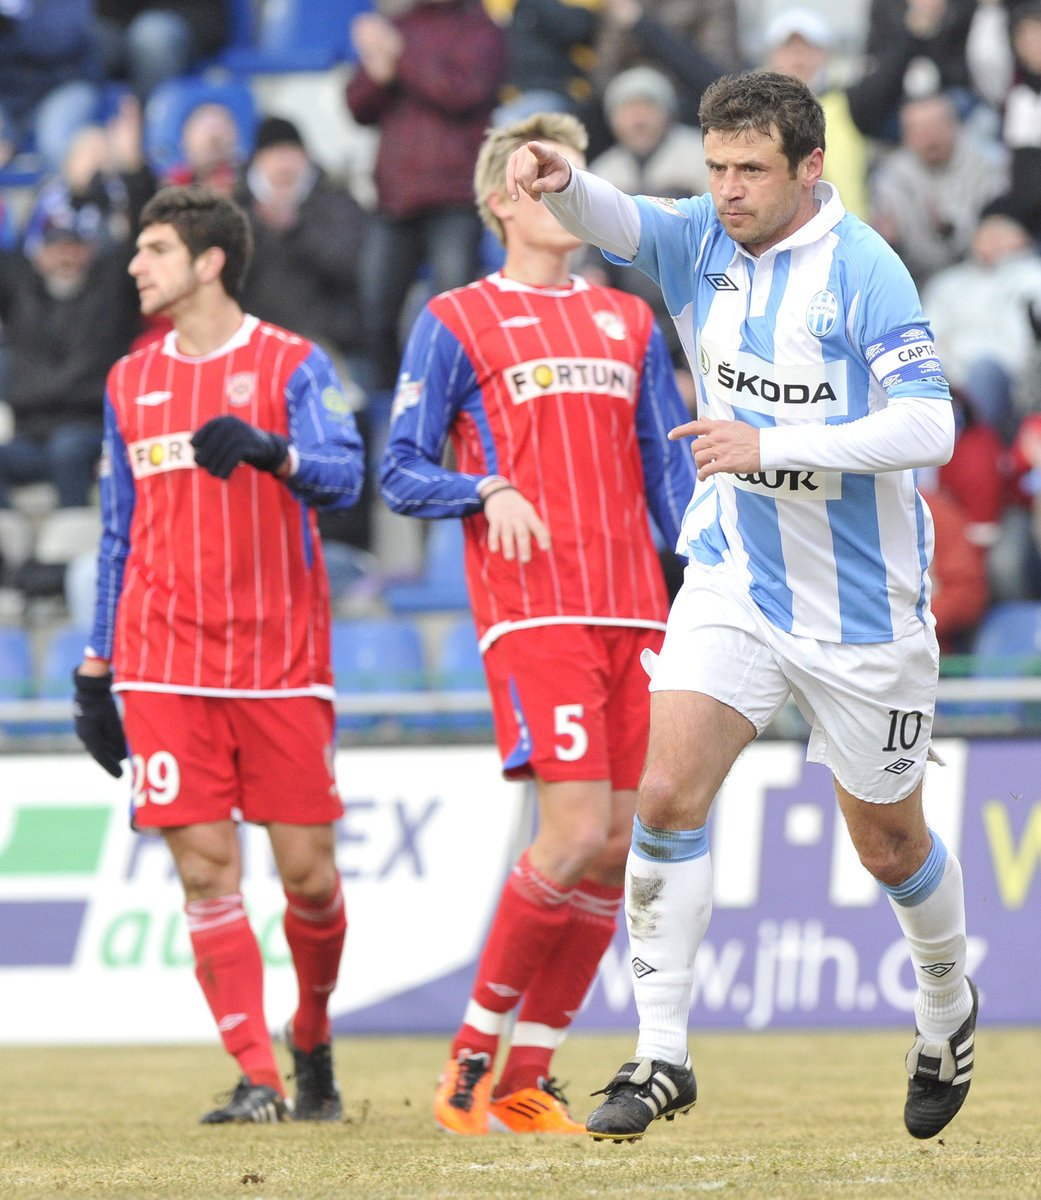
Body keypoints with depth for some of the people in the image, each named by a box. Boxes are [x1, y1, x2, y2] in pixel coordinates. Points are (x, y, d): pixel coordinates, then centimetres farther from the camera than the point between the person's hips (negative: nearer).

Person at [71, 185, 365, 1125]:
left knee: (308, 872, -1)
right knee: (207, 870, -7)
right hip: (165, 666, 3)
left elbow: (345, 474, -15)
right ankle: (257, 1080, -6)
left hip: (283, 660, -3)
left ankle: (313, 1042, 24)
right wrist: (95, 670, 16)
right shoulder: (130, 383, 15)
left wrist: (267, 449, -35)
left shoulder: (293, 364, 1)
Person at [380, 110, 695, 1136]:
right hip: (531, 605, -6)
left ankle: (527, 1081, 7)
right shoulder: (456, 321, 5)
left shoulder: (629, 322, 20)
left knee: (615, 848, 0)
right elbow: (401, 473, 2)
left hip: (632, 608, 6)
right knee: (574, 830, -17)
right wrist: (489, 492, -16)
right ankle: (473, 1049, -5)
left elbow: (670, 473, 20)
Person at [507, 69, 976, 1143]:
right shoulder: (702, 241, -2)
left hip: (860, 607, -4)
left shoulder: (862, 270, -17)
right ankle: (661, 1057, -10)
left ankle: (947, 1013, 40)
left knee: (889, 846, 11)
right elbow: (616, 224, -21)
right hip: (734, 581, 4)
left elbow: (928, 427, -24)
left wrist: (769, 444, -31)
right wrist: (560, 184, -44)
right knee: (667, 795, -15)